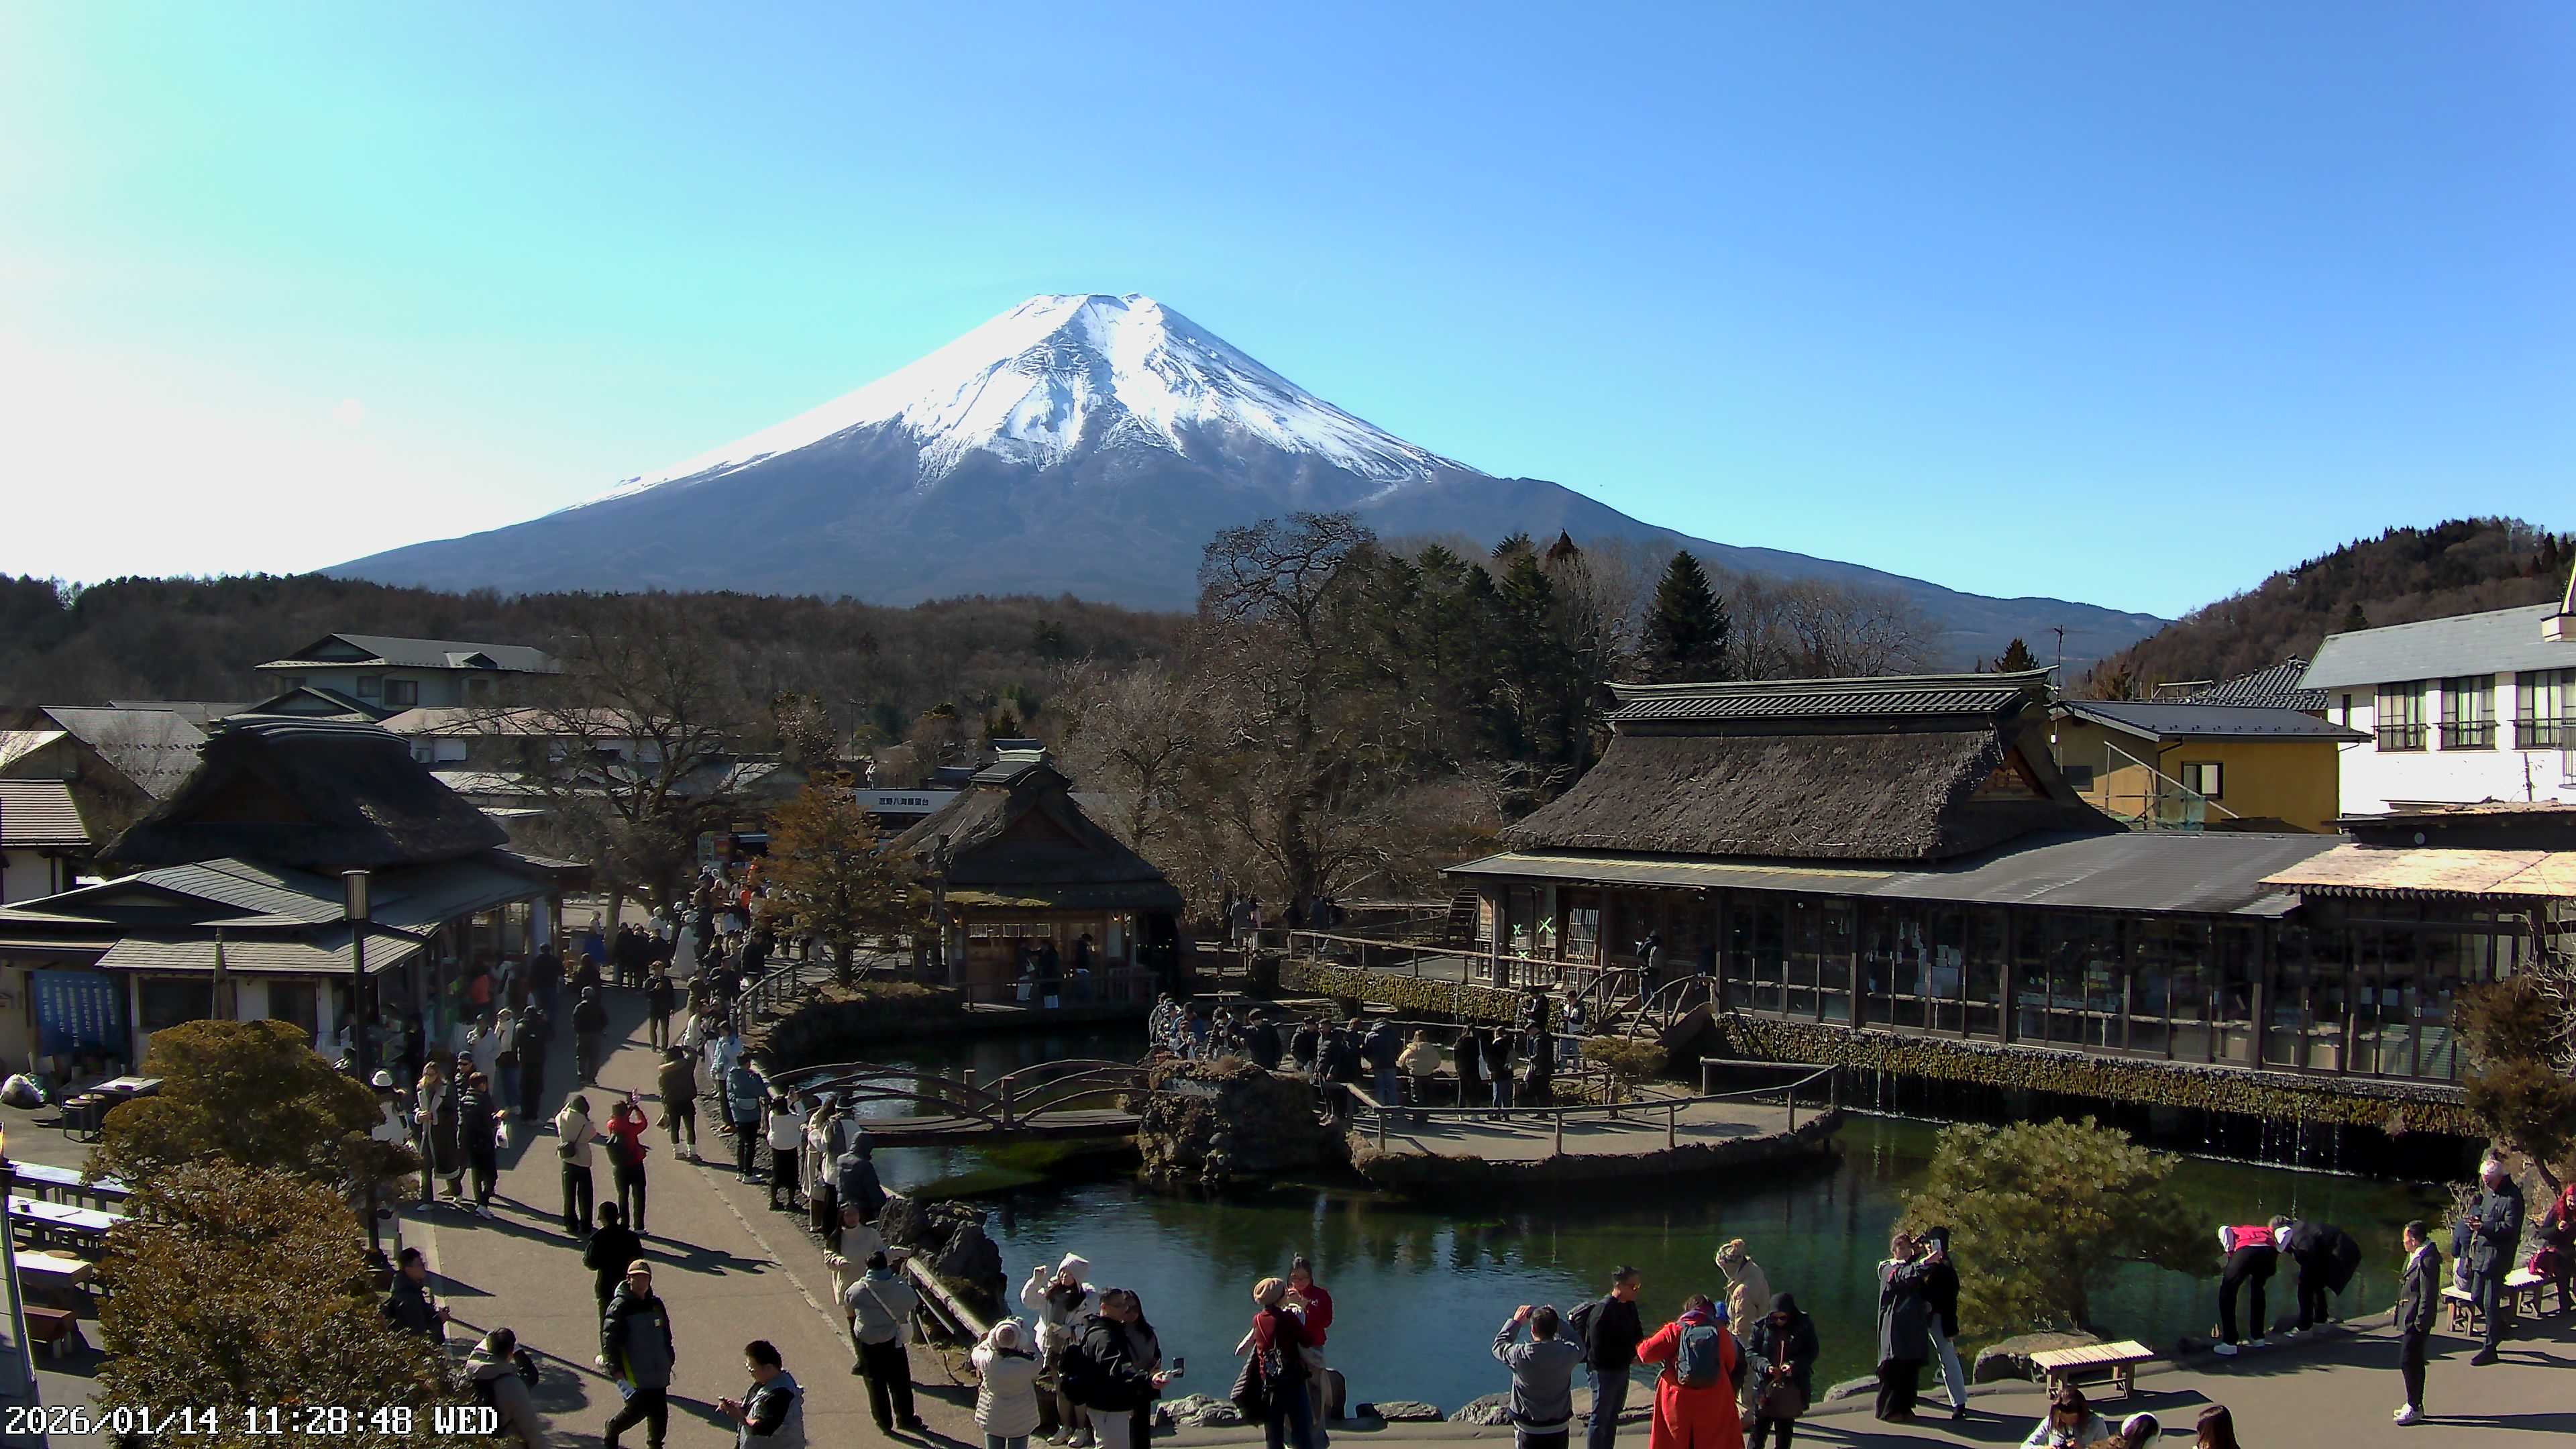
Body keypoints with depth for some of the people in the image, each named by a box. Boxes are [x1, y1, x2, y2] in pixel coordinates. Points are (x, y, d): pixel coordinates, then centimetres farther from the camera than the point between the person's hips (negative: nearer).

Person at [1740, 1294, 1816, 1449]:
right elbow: (1750, 1352, -4)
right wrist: (1765, 1366, -22)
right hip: (1766, 1385, -1)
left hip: (1793, 1387, 1)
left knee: (1785, 1427, 11)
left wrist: (1794, 1365, -17)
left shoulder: (1804, 1326, -4)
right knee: (1761, 1425, -3)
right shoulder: (1761, 1326, -6)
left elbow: (1813, 1352, -1)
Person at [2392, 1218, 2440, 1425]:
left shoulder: (2427, 1260, -20)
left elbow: (2428, 1295, -21)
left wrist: (2420, 1322, -19)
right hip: (2408, 1319, 10)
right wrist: (2399, 1309, 21)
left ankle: (2415, 1408, 0)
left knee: (2408, 1362, -7)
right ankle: (2415, 1405, 24)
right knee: (2414, 1363, 16)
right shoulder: (2415, 1256, 11)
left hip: (2416, 1322, -10)